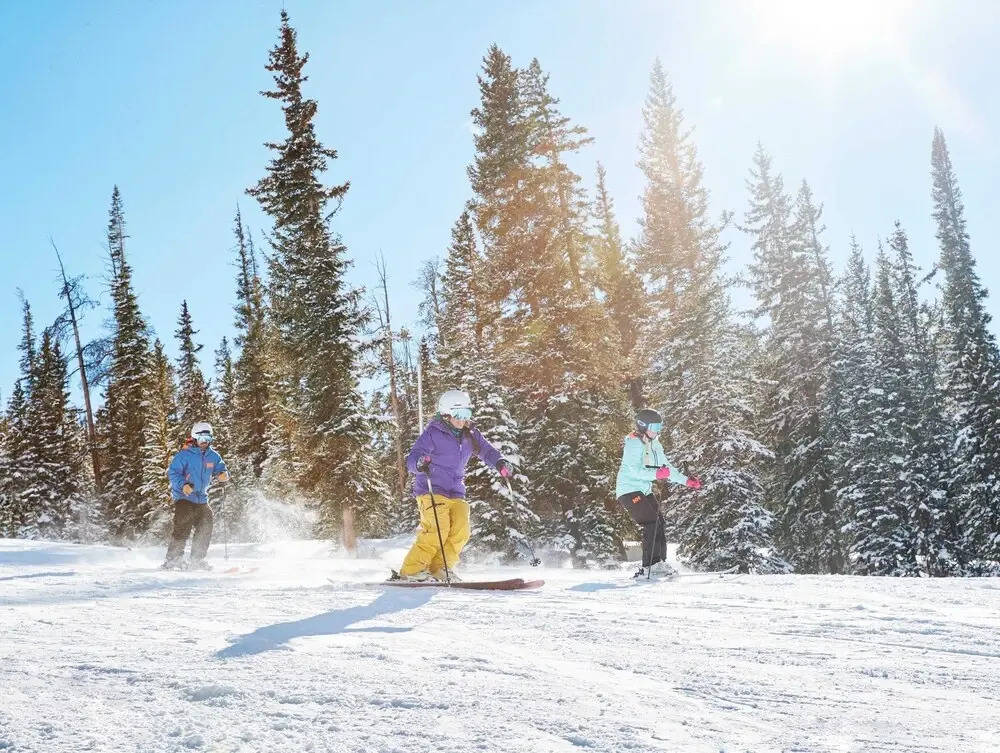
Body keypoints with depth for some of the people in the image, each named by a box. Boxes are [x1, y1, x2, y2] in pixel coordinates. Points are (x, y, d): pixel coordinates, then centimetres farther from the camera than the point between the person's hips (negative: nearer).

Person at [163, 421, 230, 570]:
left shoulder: (213, 456, 6)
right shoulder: (184, 454, -11)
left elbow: (221, 469, 9)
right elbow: (172, 472, -14)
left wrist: (223, 475, -17)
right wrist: (183, 485, -31)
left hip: (202, 499, 6)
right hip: (184, 497, -6)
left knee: (205, 528, 0)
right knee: (182, 528, -17)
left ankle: (197, 560, 11)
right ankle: (173, 559, -8)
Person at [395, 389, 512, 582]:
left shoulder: (469, 434, 8)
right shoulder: (433, 434, -9)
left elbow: (486, 450, 20)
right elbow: (411, 459, -13)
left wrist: (500, 463, -1)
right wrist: (419, 464, -37)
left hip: (456, 493, 6)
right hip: (432, 491, -6)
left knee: (460, 531, -11)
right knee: (438, 530, -21)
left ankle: (440, 568, 5)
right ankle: (411, 569, -10)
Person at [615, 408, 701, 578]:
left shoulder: (654, 445, 12)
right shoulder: (634, 443, -14)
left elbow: (667, 468, 18)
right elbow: (635, 470, -27)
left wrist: (687, 481, 11)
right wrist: (656, 474, -40)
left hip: (644, 491, 9)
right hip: (629, 490, -9)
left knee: (660, 524, 4)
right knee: (652, 523, -18)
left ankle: (660, 563, 12)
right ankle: (650, 566, -17)